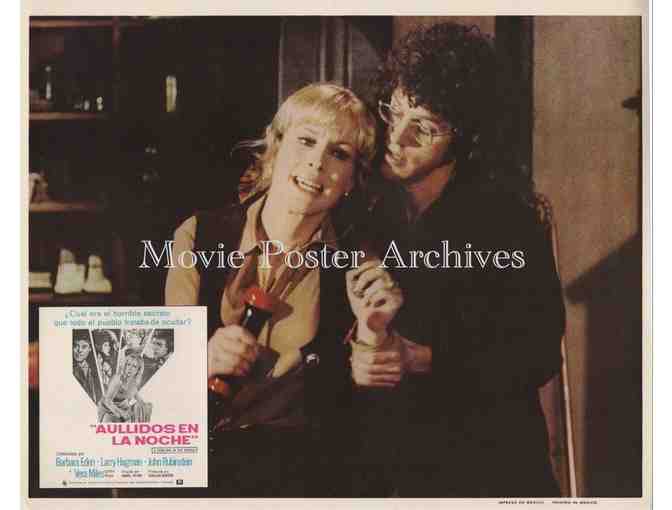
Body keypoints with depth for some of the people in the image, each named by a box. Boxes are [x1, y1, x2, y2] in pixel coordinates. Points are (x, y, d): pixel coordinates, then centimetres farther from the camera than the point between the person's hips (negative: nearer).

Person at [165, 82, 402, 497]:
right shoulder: (199, 237, 0)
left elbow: (362, 399, 3)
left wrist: (372, 333, -14)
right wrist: (203, 362, -21)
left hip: (307, 469, 0)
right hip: (205, 458, 0)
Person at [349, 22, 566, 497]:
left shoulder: (505, 213, -15)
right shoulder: (366, 206, -5)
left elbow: (539, 355, -14)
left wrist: (425, 361, -23)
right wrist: (355, 355, -18)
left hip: (490, 460, -3)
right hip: (393, 454, 3)